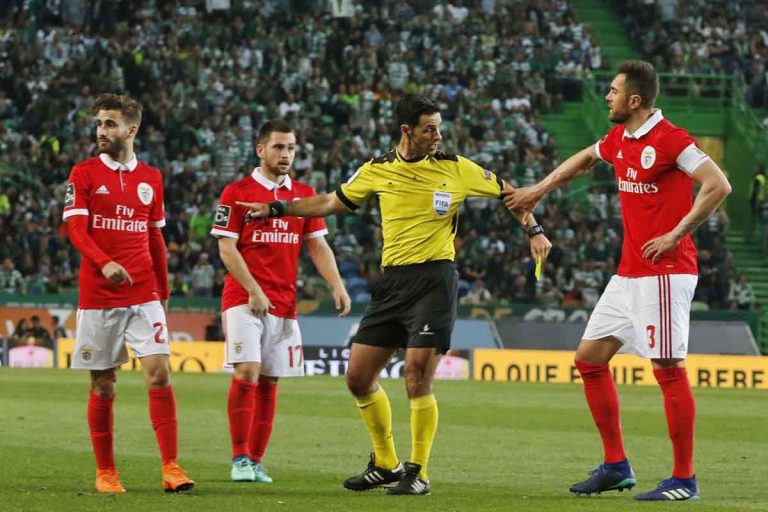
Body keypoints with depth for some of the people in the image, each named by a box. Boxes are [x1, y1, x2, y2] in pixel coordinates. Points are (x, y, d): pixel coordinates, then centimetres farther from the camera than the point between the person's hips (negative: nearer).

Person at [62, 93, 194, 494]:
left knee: (159, 372, -10)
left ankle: (171, 469, -11)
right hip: (97, 296, -2)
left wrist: (163, 292, 16)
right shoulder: (84, 173, 0)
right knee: (102, 385, 3)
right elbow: (76, 228, -10)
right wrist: (104, 264, -27)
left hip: (143, 294, 2)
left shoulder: (151, 178, 10)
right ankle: (104, 472, 13)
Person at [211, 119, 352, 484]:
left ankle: (256, 461, 11)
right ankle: (239, 460, -9)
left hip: (284, 303, 4)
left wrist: (337, 286, -2)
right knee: (247, 373, -16)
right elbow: (226, 248, -6)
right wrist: (253, 290, -15)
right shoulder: (237, 192, -2)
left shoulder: (304, 194, 12)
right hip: (243, 299, -4)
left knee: (269, 382, 4)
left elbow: (318, 246, 12)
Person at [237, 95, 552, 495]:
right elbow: (331, 203, 19)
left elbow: (507, 192, 9)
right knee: (358, 376, 4)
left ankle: (418, 472, -2)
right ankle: (385, 464, 21)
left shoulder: (456, 169, -1)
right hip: (393, 280, 4)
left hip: (435, 278, -4)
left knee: (417, 375, -14)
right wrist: (277, 210, 18)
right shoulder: (377, 171, 6)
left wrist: (533, 229, -2)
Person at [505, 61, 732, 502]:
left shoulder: (670, 139, -14)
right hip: (628, 273, 9)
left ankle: (684, 479, -3)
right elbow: (587, 158, 34)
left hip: (664, 272, -9)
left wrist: (676, 234, -19)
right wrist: (541, 189, 33)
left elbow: (718, 185, -20)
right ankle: (616, 466, 16)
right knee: (590, 358, 9)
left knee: (669, 369, -9)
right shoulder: (618, 139, 12)